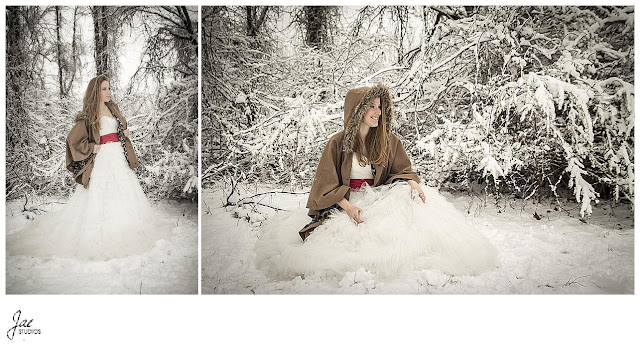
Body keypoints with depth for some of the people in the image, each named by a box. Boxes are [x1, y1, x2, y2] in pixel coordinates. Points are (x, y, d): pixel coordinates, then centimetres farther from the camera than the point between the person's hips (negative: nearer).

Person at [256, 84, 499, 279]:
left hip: (380, 199, 3)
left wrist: (412, 182, -12)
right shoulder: (338, 143, -1)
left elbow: (402, 169, 13)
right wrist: (348, 206, -21)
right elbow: (327, 185, -4)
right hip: (347, 203, -2)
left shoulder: (388, 141, 11)